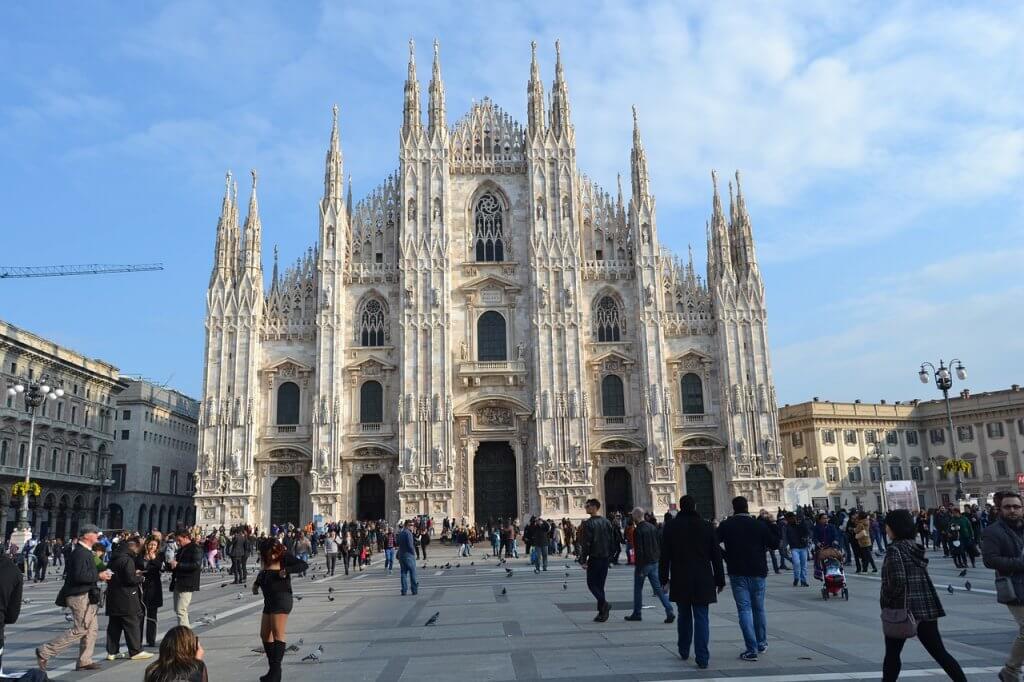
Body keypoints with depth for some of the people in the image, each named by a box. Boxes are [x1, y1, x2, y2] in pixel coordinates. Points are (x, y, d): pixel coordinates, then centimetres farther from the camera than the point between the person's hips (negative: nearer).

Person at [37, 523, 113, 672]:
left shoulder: (84, 552, 14)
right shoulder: (81, 553, -19)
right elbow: (79, 576, -27)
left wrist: (99, 575, 9)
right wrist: (99, 576, -18)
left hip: (85, 596, 11)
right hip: (80, 597, -11)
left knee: (92, 629, 11)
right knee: (80, 630, -5)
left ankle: (84, 661, 16)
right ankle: (44, 652, 4)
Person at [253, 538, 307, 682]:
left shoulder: (285, 557, -10)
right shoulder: (266, 561, 11)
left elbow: (303, 565, -16)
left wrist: (286, 570, -24)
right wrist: (256, 584, 11)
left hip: (281, 599, -9)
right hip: (269, 601, 9)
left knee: (278, 635, -13)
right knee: (265, 635, 13)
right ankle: (272, 670, 23)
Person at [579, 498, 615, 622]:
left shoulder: (588, 524, -12)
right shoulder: (607, 522, 8)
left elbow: (585, 544, -15)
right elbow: (612, 541, 11)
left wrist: (583, 560, -10)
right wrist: (609, 556, 15)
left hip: (594, 558, -6)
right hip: (605, 558, 7)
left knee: (592, 584, 3)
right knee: (600, 585, 12)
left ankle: (604, 603, -17)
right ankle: (602, 612, 11)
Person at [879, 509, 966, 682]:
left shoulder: (895, 549, -14)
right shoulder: (915, 546, 10)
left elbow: (898, 581, -22)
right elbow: (923, 578, 15)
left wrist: (885, 601, -8)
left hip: (903, 609, -7)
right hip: (927, 607, 7)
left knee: (892, 655, 7)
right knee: (939, 652, 11)